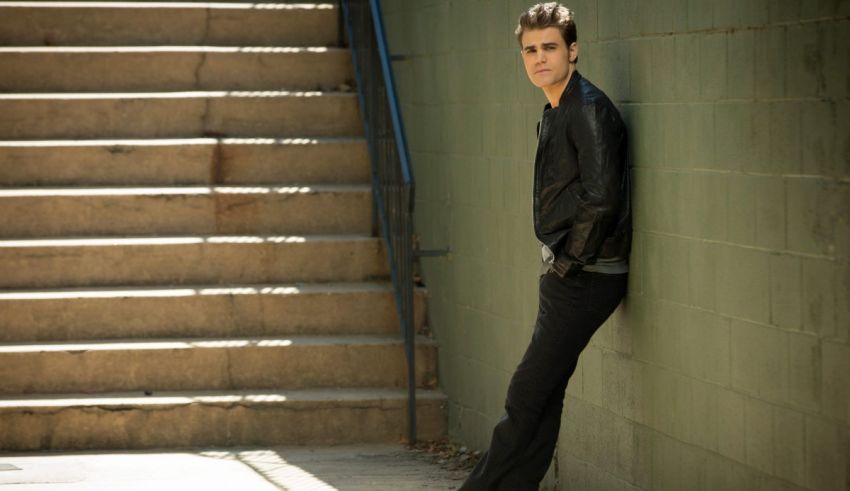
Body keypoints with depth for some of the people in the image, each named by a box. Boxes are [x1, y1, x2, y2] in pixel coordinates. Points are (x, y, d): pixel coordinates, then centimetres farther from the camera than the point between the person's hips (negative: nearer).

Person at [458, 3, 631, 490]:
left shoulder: (589, 108, -15)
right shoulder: (556, 112, 15)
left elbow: (601, 198, -22)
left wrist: (570, 262, -14)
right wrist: (557, 262, 14)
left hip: (586, 279, -10)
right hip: (565, 273, 10)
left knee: (527, 398, -7)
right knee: (543, 397, 12)